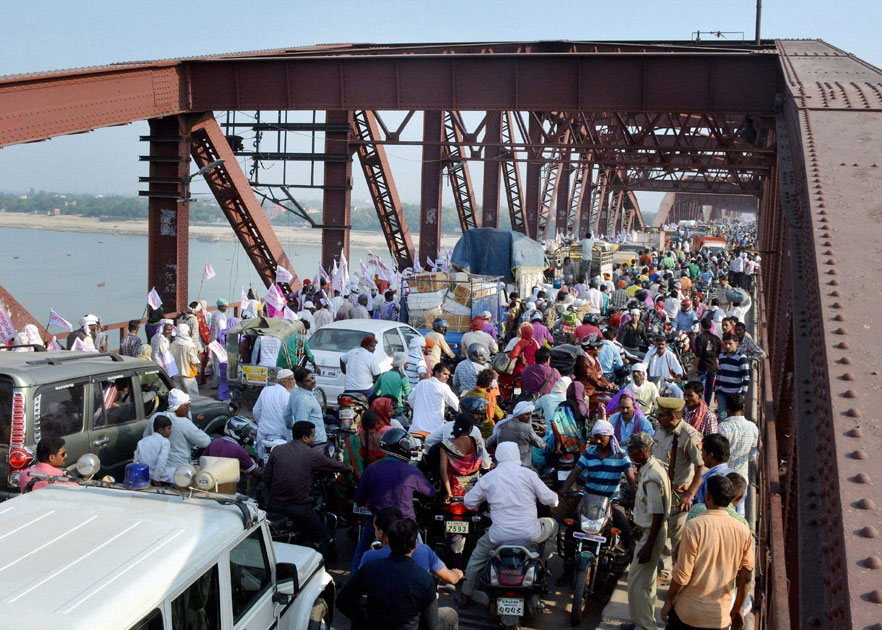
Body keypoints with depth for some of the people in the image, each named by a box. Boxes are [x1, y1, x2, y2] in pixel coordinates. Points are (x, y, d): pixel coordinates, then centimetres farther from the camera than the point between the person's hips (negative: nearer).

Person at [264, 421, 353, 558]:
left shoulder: (276, 450, 2)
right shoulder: (313, 454, -6)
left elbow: (266, 478, 4)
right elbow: (335, 465, 7)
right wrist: (350, 469, 28)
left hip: (275, 506, 4)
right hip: (300, 508, -4)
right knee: (322, 538, 14)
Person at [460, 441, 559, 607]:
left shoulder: (487, 478, 4)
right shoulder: (528, 474, -2)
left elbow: (469, 502, 14)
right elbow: (550, 499, 1)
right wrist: (554, 501, 26)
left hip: (500, 536, 2)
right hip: (530, 534, -1)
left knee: (479, 553, 30)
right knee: (552, 525, 29)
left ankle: (465, 595, 30)